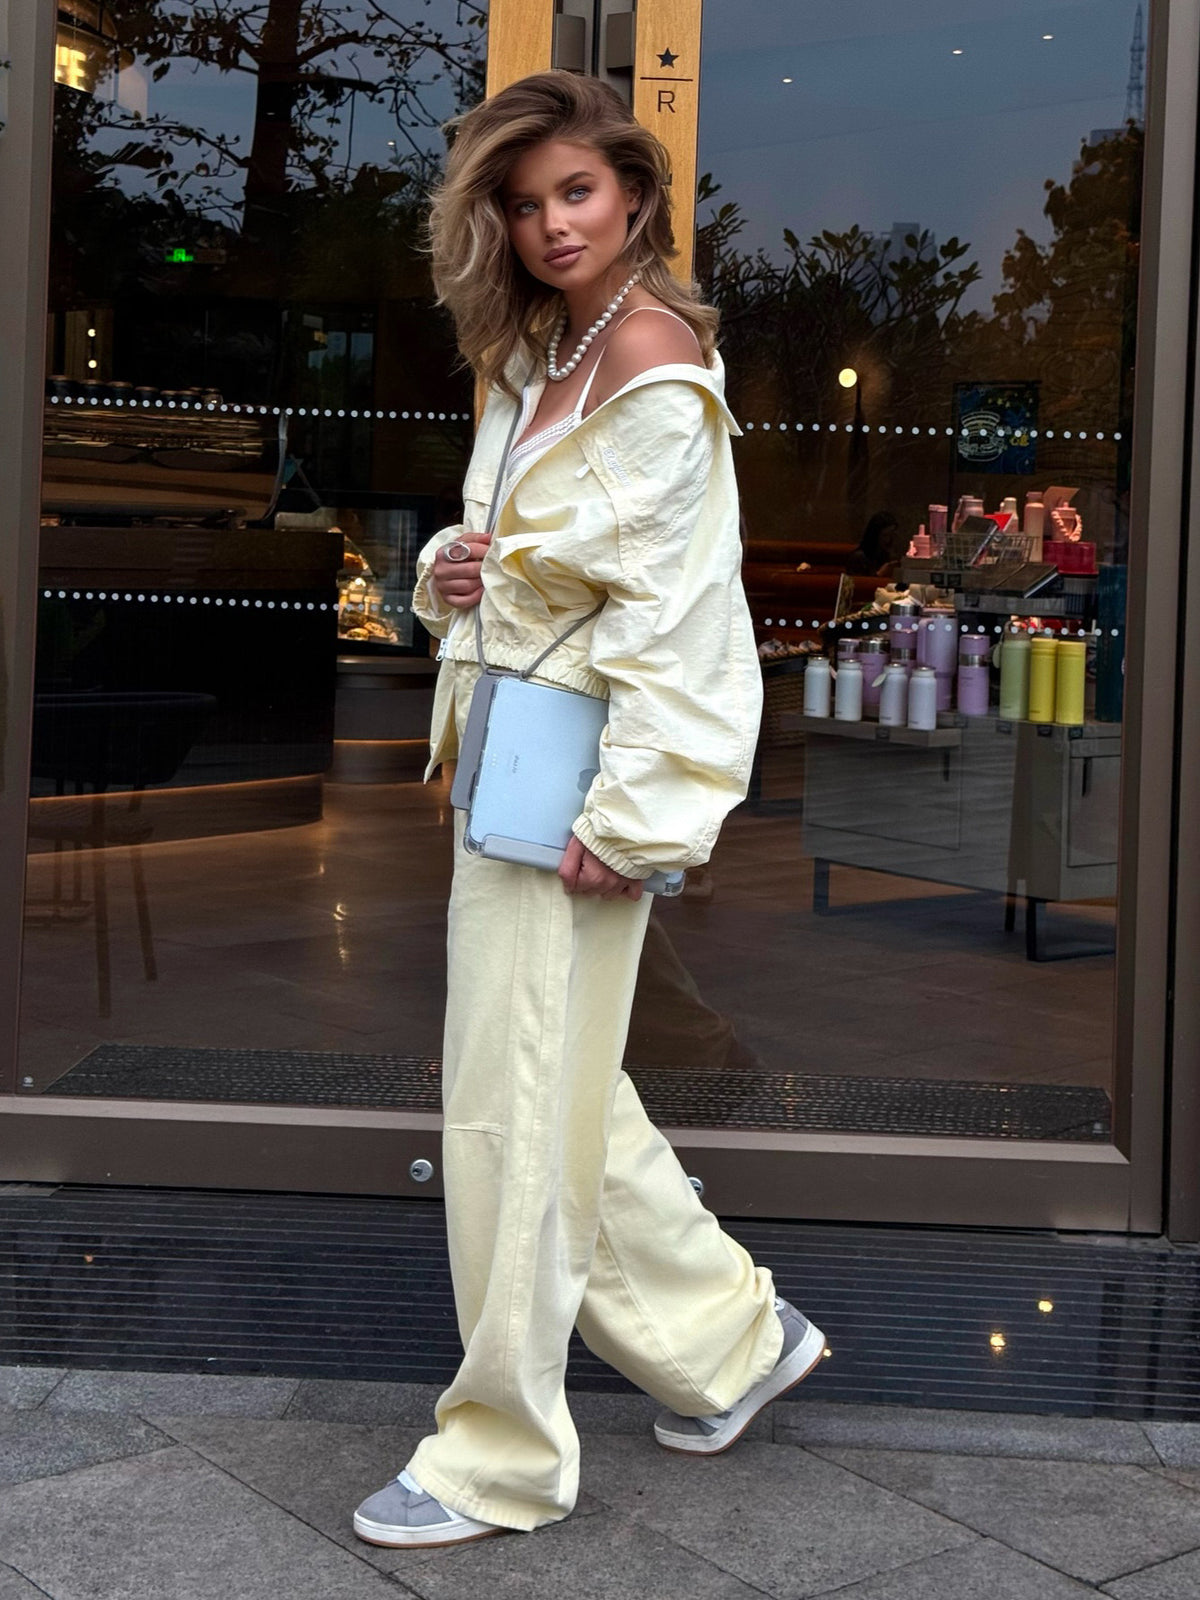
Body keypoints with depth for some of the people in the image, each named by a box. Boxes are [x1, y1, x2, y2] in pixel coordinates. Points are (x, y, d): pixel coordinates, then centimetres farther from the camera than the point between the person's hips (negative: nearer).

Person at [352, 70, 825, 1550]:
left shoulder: (655, 369, -14)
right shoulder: (530, 354, 14)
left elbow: (663, 609, -18)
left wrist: (624, 818, -20)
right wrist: (447, 569, 1)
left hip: (581, 768, -10)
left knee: (517, 1108, -2)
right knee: (563, 1090, 16)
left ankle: (502, 1454, 13)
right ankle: (728, 1332, 32)